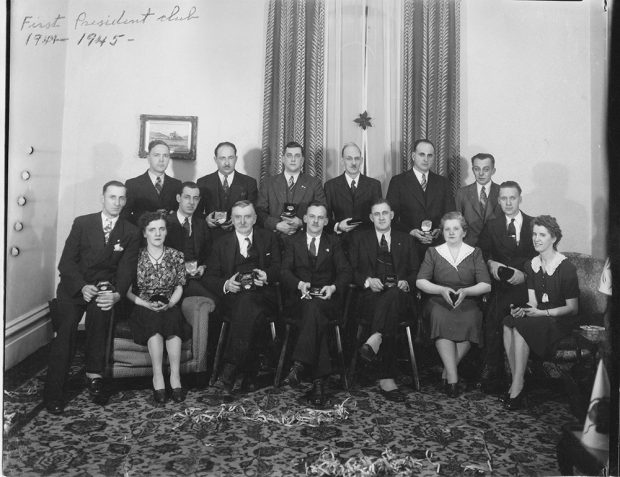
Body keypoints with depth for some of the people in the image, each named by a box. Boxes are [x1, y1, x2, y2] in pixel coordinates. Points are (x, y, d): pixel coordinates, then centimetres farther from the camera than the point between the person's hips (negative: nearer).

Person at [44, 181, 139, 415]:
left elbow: (127, 269, -4)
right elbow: (66, 262, -2)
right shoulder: (82, 223, 3)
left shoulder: (130, 233, 4)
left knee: (100, 305, -31)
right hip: (74, 287, 0)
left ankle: (94, 375, -23)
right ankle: (53, 391, -14)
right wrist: (83, 287, -19)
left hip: (106, 287, 0)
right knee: (67, 325, -22)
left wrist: (117, 294, -24)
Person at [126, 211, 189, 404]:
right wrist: (147, 304, -14)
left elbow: (179, 286, 7)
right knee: (154, 320, -35)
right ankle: (158, 377, -31)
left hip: (169, 307, 1)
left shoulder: (176, 256, 7)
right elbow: (127, 291, 1)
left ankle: (175, 376, -33)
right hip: (143, 307, -1)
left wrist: (169, 304, -12)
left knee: (172, 319, -33)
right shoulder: (136, 256, 2)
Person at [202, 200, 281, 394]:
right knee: (247, 313, -35)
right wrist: (226, 284, -11)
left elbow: (278, 268, 11)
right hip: (232, 297, 1)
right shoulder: (221, 243, 17)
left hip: (262, 295, 0)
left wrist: (267, 276, -11)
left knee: (247, 302, -35)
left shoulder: (269, 238, 17)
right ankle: (247, 369, -28)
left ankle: (230, 370, -34)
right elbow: (208, 278, 10)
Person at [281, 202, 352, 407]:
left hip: (328, 298, 0)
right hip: (301, 297, 0)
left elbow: (345, 272, 6)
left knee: (314, 307, -36)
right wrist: (300, 284, -19)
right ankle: (319, 379, -37)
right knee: (316, 315, -34)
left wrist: (333, 287, -16)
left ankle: (300, 364, -40)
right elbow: (285, 272, 3)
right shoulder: (293, 243, 17)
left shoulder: (333, 243, 18)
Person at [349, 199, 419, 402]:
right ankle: (387, 379, -40)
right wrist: (368, 281, -9)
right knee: (390, 318, -37)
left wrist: (406, 283, -8)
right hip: (371, 295, 0)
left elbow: (415, 272, 15)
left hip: (400, 296, 1)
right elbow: (352, 271, 11)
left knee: (392, 294, -40)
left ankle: (374, 341, -51)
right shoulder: (360, 239, 20)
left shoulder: (406, 240, 22)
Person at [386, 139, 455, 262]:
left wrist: (440, 230, -9)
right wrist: (410, 231, -15)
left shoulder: (443, 182, 12)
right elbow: (391, 217, -2)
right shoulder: (398, 181, 3)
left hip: (438, 245, 2)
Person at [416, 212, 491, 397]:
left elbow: (486, 285, 3)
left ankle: (447, 371, -15)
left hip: (467, 303, 0)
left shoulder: (475, 253, 13)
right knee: (441, 319, -34)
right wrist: (442, 290, -14)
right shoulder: (433, 253, 13)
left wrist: (465, 291, -15)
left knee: (470, 321, -33)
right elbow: (420, 281, 3)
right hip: (439, 302, 0)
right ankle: (453, 377, -29)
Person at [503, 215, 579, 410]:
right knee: (508, 324, -25)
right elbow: (533, 301, 6)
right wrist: (522, 309, -16)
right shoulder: (531, 265, 8)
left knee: (520, 327, -31)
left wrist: (542, 313, -20)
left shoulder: (566, 268, -12)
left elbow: (573, 308, -10)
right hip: (538, 318, 6)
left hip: (561, 321, -6)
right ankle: (515, 380, -21)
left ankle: (517, 386, -22)